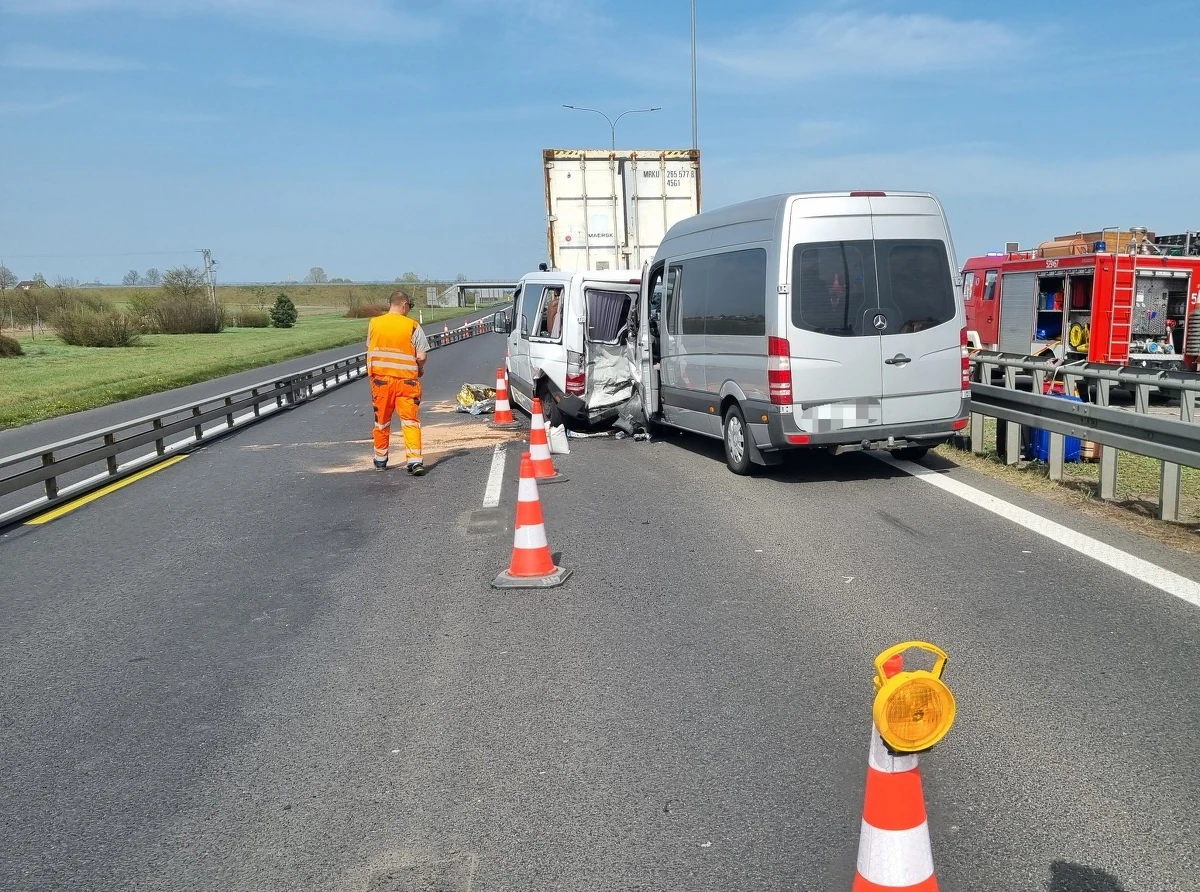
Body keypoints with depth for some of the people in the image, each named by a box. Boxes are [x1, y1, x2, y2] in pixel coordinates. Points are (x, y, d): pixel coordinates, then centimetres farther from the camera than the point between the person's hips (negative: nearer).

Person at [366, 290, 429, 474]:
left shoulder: (374, 323, 2)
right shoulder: (412, 326, -7)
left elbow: (370, 349, 9)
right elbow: (421, 357, -8)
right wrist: (420, 369, 12)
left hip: (380, 378, 3)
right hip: (406, 379, -2)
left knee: (381, 421, 15)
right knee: (410, 420, 1)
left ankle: (380, 461, 26)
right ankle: (415, 461, -10)